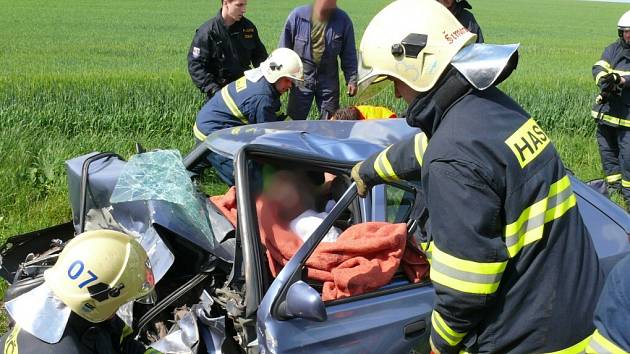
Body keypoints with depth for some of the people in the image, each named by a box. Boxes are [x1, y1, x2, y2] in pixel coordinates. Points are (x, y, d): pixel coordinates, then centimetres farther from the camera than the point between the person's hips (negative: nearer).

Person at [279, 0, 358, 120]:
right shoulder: (298, 15, -12)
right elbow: (284, 47, -2)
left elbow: (349, 54, 2)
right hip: (301, 78, -1)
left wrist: (351, 80, 0)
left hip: (328, 79, 1)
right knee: (295, 119, 3)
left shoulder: (343, 20, -8)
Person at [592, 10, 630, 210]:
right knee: (608, 154, 13)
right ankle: (613, 190, 28)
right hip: (606, 112, 5)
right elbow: (599, 68, -5)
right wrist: (604, 79, -26)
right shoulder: (614, 49, 9)